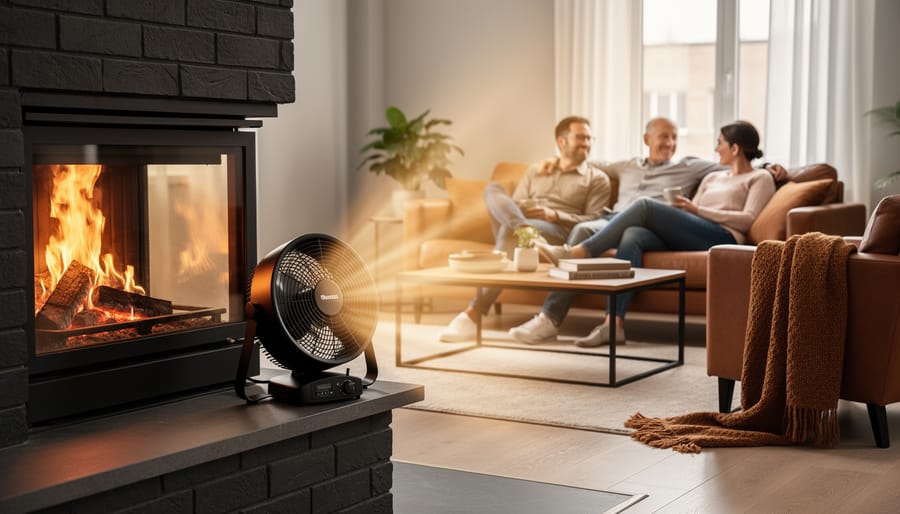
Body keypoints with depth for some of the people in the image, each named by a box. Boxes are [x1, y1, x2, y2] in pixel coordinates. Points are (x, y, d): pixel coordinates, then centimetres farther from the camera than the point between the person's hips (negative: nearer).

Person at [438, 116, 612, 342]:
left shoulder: (597, 178, 17)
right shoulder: (535, 171, 30)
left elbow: (593, 221, 3)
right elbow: (514, 203, 24)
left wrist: (553, 215, -11)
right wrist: (515, 208, -3)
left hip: (558, 232, -4)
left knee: (510, 229, -36)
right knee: (493, 189, -20)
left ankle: (472, 315, -42)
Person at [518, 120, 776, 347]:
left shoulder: (760, 178, 15)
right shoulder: (712, 177, 35)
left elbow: (747, 220, -2)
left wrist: (697, 209, -5)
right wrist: (681, 208, 1)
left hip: (721, 237, -6)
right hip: (684, 238, 6)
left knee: (645, 204, -24)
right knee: (631, 237, -27)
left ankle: (576, 252, -26)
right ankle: (614, 323, -39)